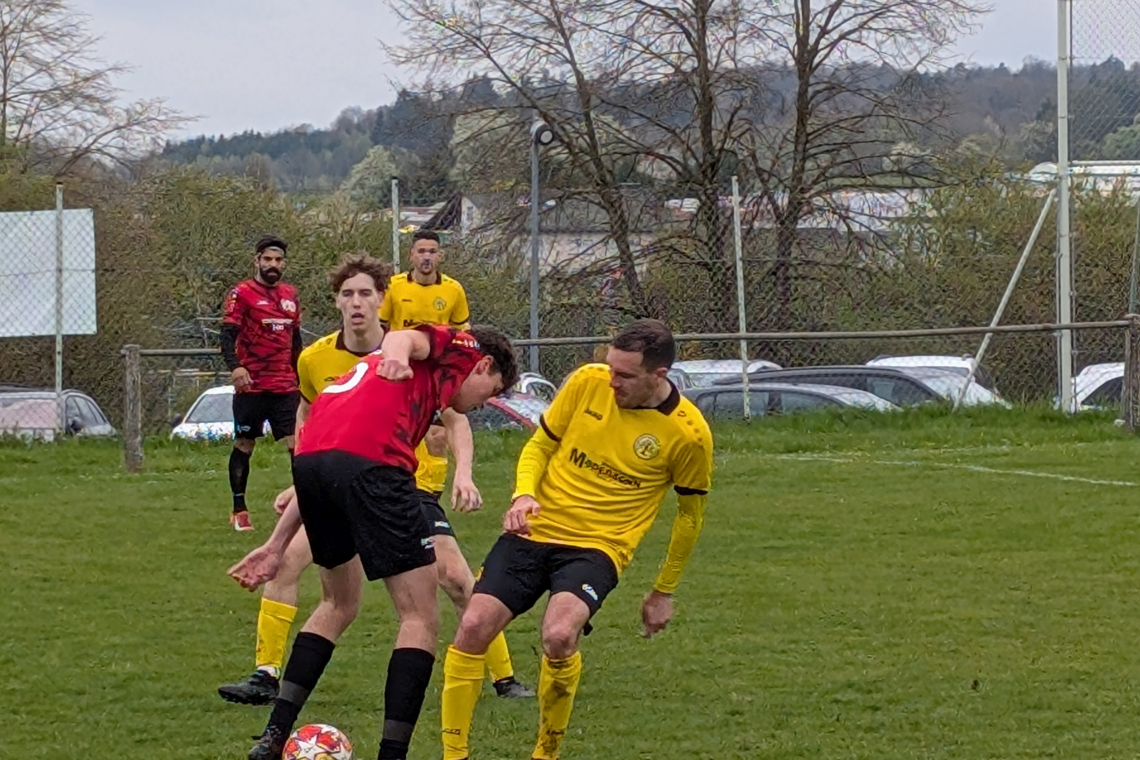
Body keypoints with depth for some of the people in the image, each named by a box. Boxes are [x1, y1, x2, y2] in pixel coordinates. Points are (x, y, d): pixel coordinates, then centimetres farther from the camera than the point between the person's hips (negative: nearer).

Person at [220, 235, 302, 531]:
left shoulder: (290, 295, 13)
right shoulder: (242, 293, -5)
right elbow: (228, 335, -13)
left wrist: (301, 377, 21)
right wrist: (235, 367, -29)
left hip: (285, 386, 4)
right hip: (251, 385, -4)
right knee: (244, 445, 4)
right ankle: (239, 511, 12)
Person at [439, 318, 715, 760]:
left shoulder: (687, 434, -9)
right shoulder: (588, 382, -3)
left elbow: (690, 513, 6)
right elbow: (540, 445, 11)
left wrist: (664, 593, 12)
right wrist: (524, 495, -10)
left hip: (598, 546, -3)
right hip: (536, 530, 3)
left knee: (559, 636, -30)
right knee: (473, 627, -13)